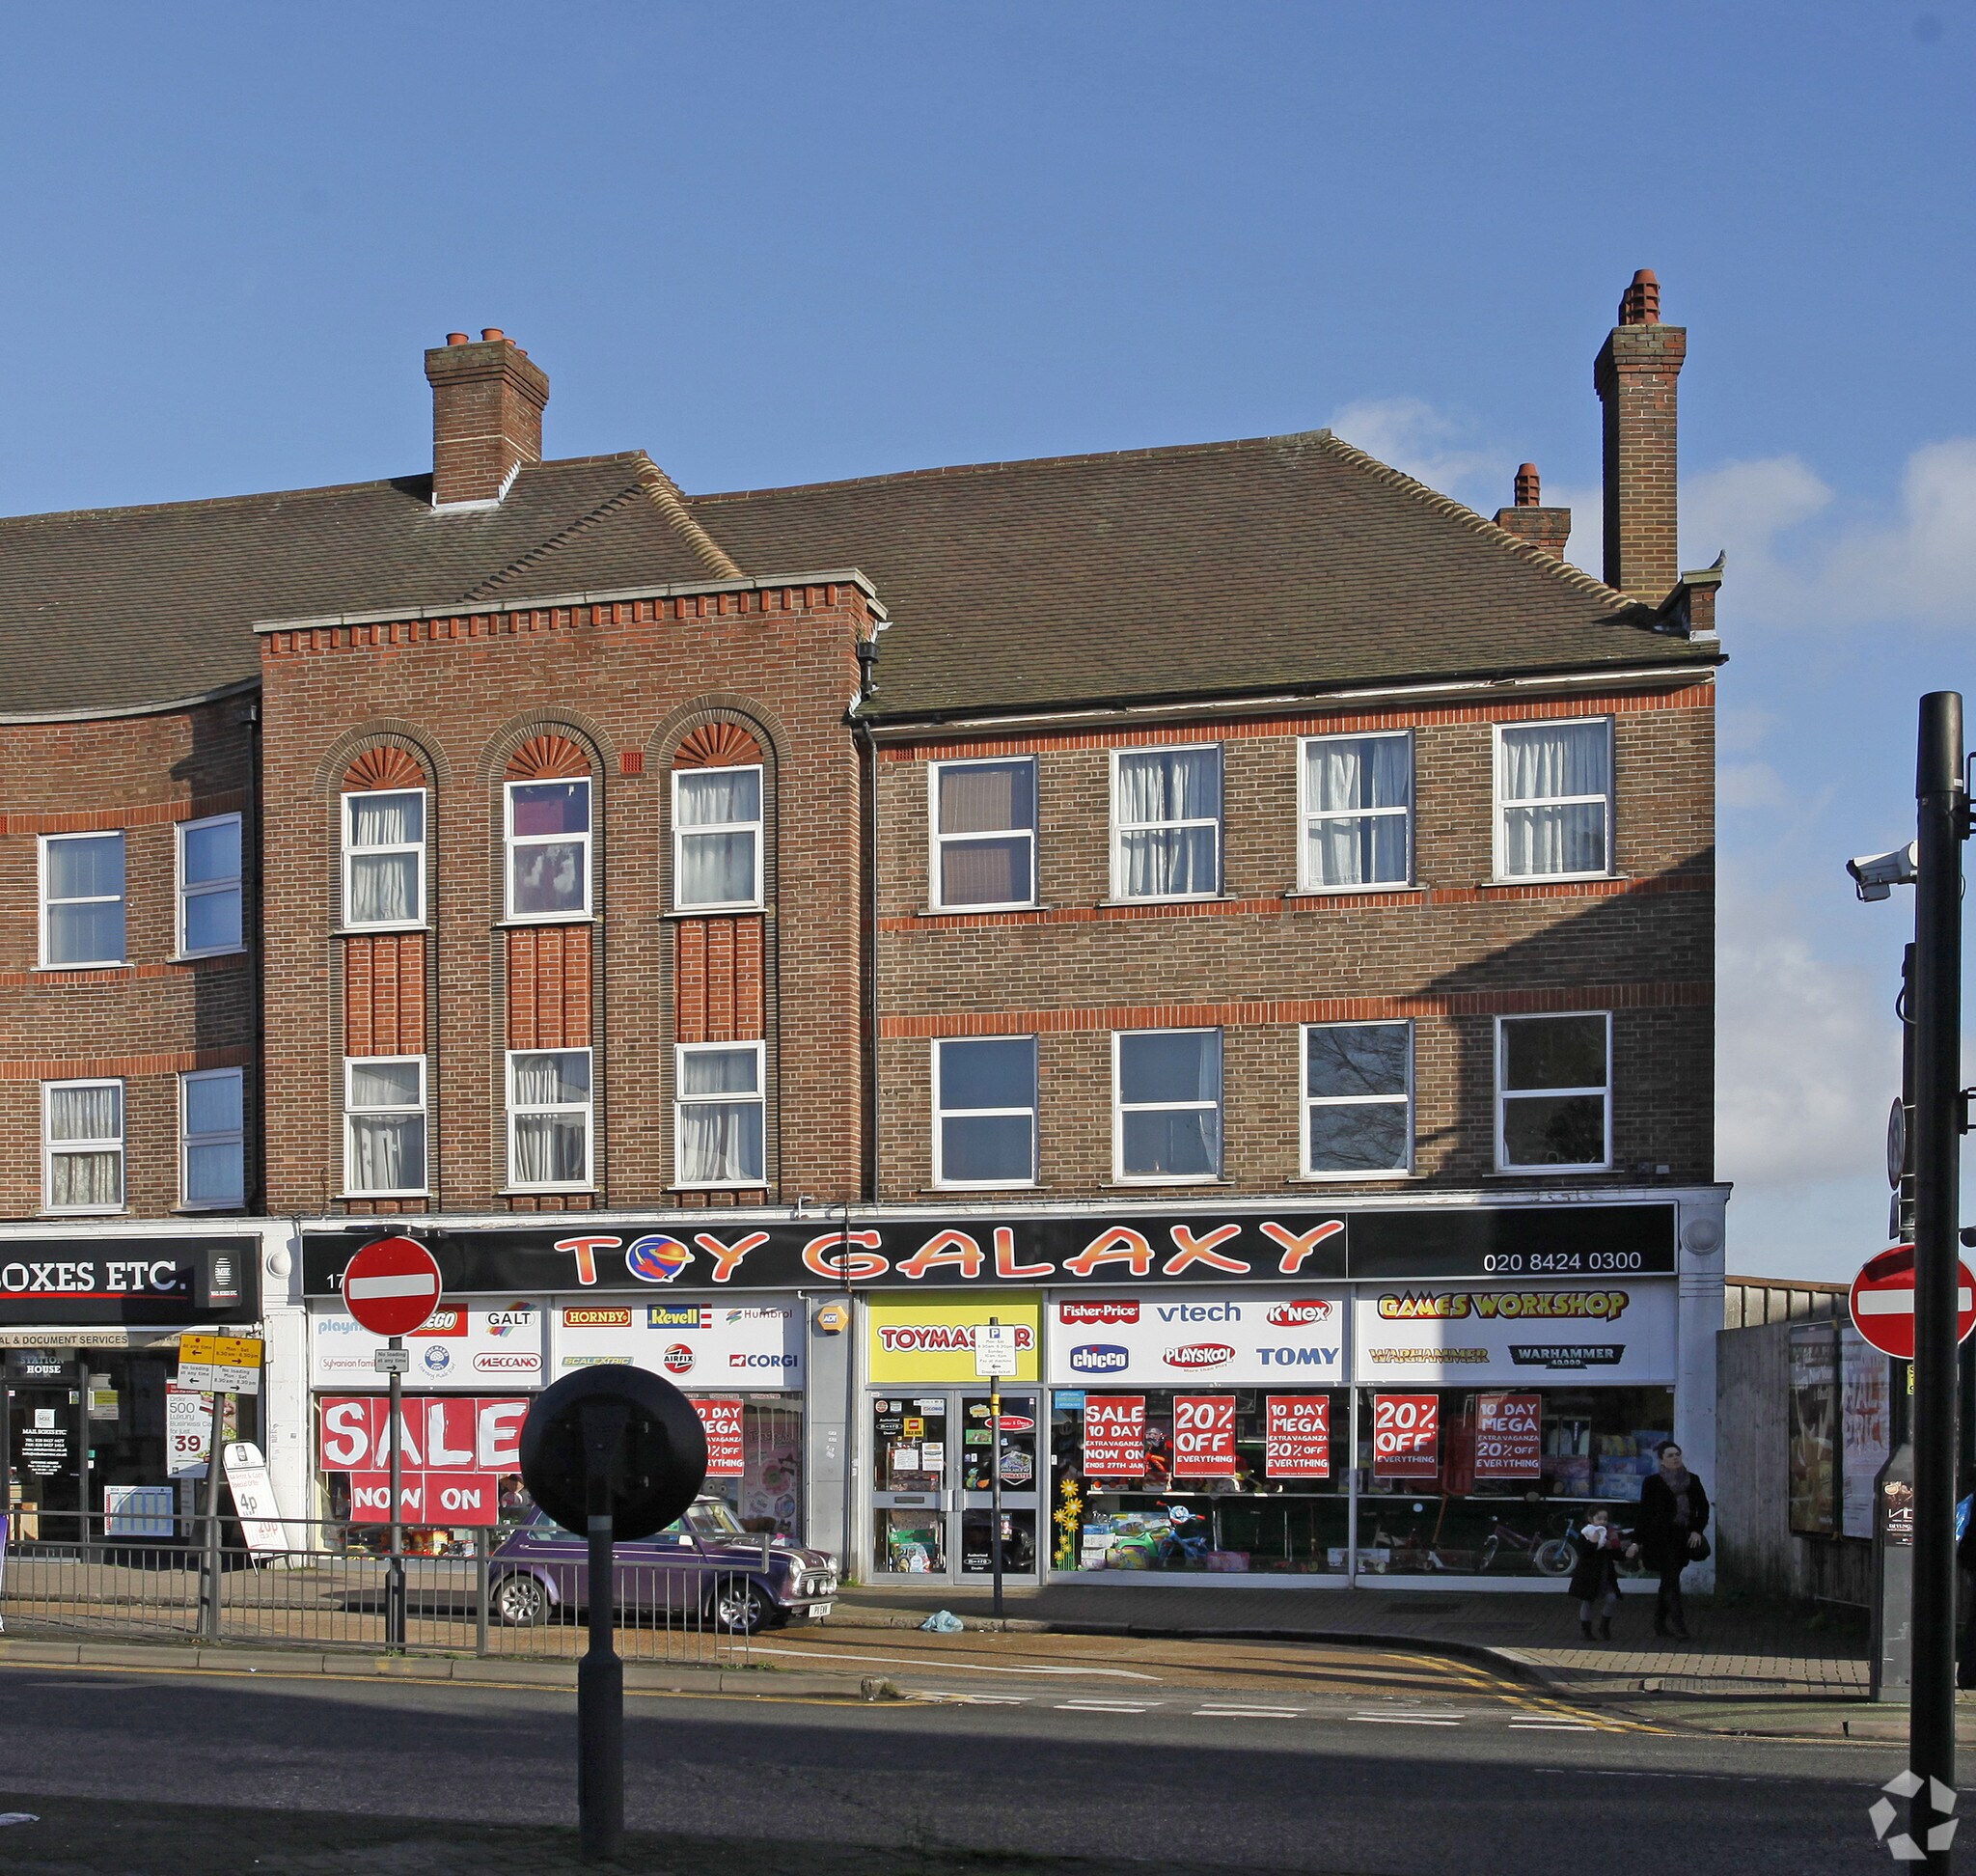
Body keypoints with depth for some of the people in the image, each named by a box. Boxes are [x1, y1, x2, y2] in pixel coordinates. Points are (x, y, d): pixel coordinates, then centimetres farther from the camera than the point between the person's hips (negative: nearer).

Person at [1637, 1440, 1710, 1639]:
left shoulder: (1692, 1481, 8)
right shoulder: (1652, 1482, -3)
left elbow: (1703, 1507, 9)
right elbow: (1644, 1513, -2)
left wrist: (1697, 1530, -6)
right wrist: (1641, 1542, -4)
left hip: (1683, 1538, 4)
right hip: (1660, 1538, -4)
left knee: (1669, 1580, 11)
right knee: (1671, 1580, -11)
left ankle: (1659, 1624, 21)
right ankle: (1679, 1624, -15)